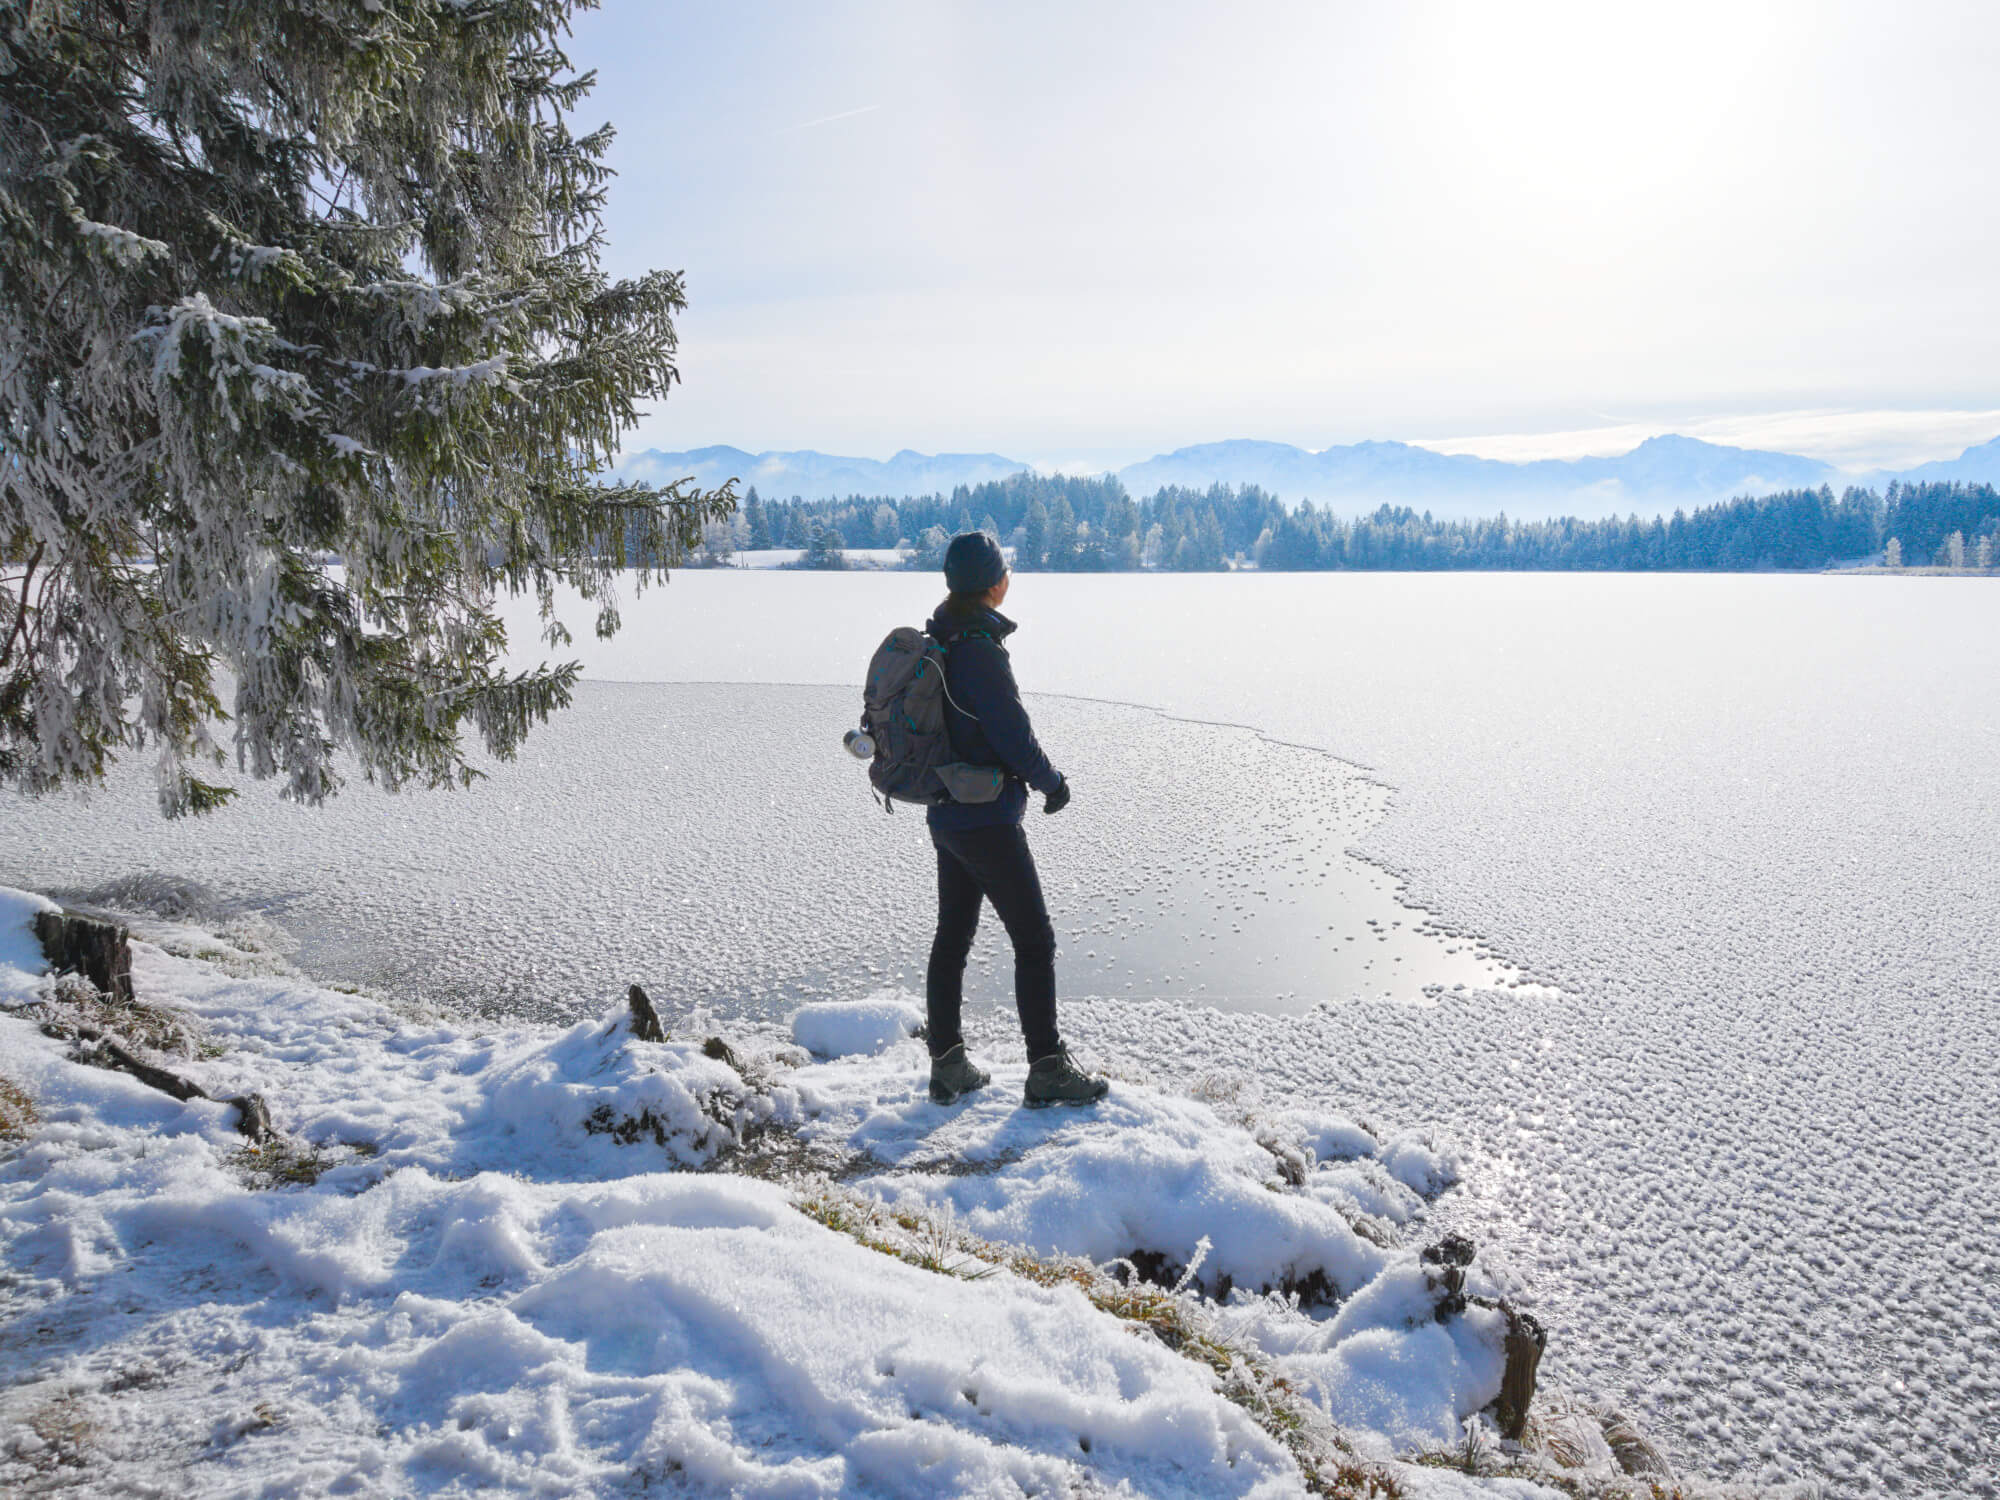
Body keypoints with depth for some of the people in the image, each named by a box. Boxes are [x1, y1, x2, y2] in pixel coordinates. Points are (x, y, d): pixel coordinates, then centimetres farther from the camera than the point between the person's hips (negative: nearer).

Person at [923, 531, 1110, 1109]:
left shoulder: (938, 641, 7)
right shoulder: (980, 648, -20)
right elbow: (1013, 733, -19)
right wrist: (1052, 782, -1)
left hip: (946, 816, 9)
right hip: (987, 820, -9)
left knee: (952, 936, 15)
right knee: (1034, 940, 0)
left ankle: (947, 1065, 24)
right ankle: (1048, 1071, 6)